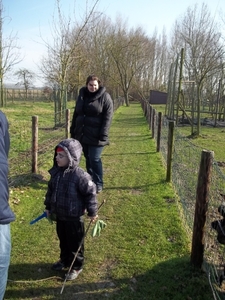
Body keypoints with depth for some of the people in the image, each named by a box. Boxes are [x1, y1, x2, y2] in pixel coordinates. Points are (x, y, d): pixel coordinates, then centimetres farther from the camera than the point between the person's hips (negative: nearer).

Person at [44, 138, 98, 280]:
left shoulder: (80, 175, -26)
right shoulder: (56, 172, -4)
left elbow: (90, 193, -17)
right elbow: (50, 190, 11)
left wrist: (92, 212, -11)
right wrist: (48, 207, 17)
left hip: (74, 217, -7)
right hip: (59, 215, 7)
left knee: (75, 243, 11)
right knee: (63, 240, 25)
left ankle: (76, 266, 31)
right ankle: (64, 260, 47)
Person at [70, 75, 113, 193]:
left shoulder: (105, 97, -7)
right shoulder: (82, 95, 10)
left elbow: (108, 116, -12)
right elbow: (76, 114, 16)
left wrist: (103, 134, -19)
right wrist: (73, 130, 14)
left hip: (96, 136, -6)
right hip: (83, 134, 6)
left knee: (94, 159, -5)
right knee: (88, 158, 13)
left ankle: (98, 184, 9)